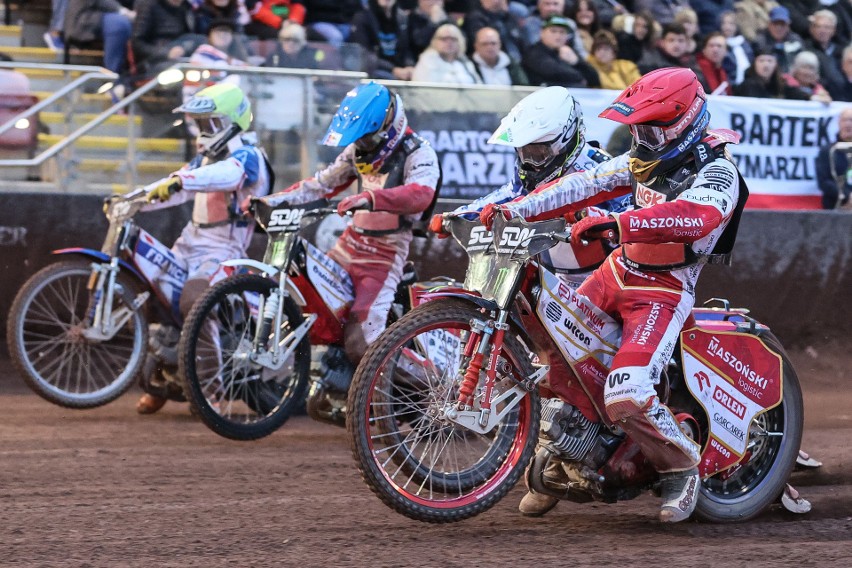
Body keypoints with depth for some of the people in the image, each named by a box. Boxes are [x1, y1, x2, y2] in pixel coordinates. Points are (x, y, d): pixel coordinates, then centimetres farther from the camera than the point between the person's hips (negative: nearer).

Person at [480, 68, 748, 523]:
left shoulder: (716, 172, -18)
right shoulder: (648, 158, 7)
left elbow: (696, 217, -40)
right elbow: (585, 185, 5)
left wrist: (615, 223, -52)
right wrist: (514, 208, -5)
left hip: (664, 291, -8)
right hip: (618, 270, 8)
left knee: (627, 397, -25)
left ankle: (681, 468, -1)